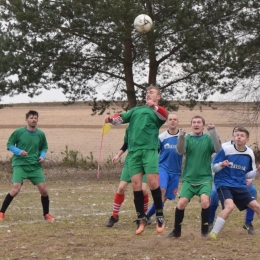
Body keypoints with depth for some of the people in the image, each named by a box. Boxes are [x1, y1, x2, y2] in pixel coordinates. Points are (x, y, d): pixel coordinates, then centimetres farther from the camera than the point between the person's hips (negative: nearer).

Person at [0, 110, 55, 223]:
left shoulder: (40, 134, 3)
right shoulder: (18, 132, -6)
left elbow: (44, 148, 17)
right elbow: (9, 145, 1)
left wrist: (42, 156, -3)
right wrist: (19, 151, -15)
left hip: (35, 166, 3)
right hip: (20, 164, -3)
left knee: (44, 189, -3)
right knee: (15, 189, -18)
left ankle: (46, 214, 18)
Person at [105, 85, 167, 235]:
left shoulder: (159, 111, 12)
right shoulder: (136, 110, 25)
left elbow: (164, 116, -12)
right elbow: (121, 118, 16)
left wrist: (154, 106, -33)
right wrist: (111, 119, -8)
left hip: (149, 149, -4)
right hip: (133, 150, 4)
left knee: (153, 182, -12)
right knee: (136, 184, -2)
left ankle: (160, 216, 1)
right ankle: (141, 218, 8)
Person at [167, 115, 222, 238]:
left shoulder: (208, 139, 2)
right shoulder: (188, 138, 2)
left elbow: (218, 149, -16)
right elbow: (181, 151, -14)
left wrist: (213, 132, -28)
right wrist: (181, 137, -33)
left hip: (205, 178, -1)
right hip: (189, 178, 1)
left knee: (205, 201, -24)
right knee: (181, 203, -13)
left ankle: (205, 231, -5)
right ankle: (176, 231, 9)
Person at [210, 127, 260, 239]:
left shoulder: (250, 154, 2)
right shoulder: (225, 150, -11)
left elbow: (248, 175, 13)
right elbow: (214, 168, -4)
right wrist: (221, 165, -25)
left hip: (240, 186, 5)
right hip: (224, 184, -5)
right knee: (229, 206, -30)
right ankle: (213, 233, -23)